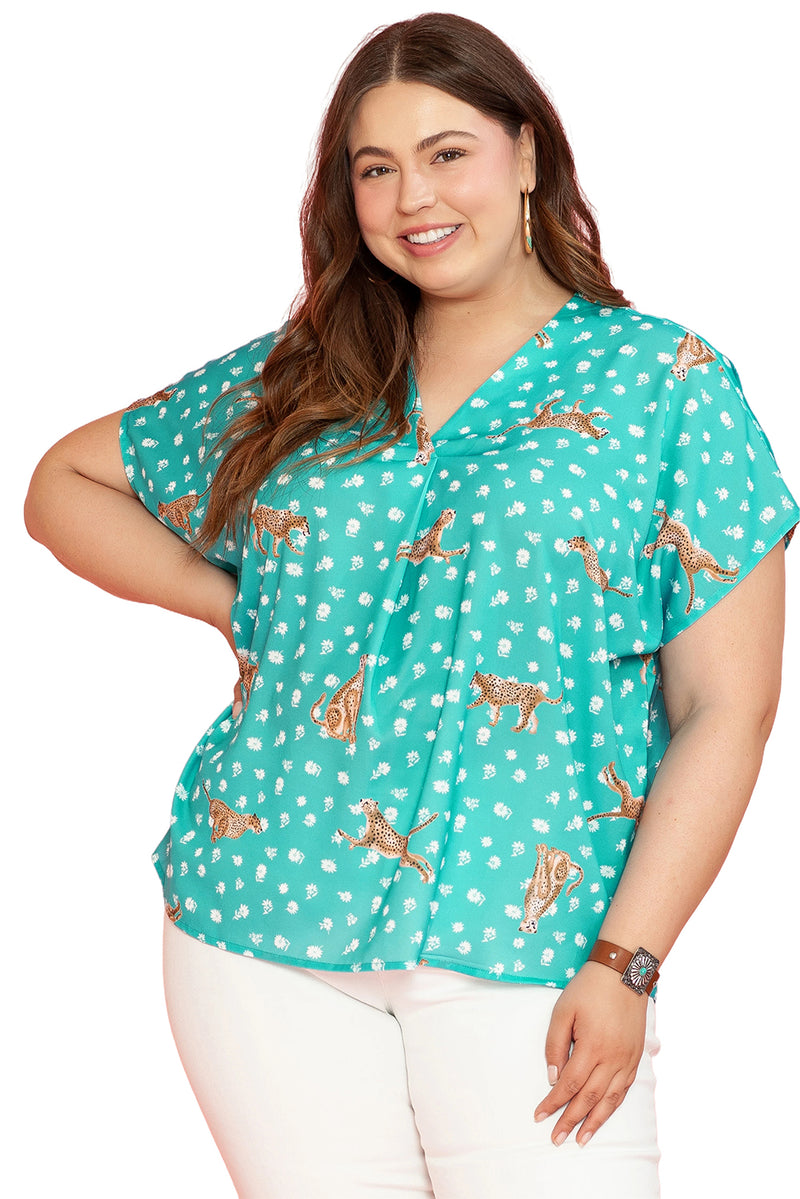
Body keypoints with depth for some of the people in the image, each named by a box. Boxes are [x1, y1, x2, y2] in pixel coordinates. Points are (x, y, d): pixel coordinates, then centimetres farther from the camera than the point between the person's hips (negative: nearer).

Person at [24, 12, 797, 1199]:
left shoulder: (666, 383, 1)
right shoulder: (289, 382, 11)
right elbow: (67, 481, 22)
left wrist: (625, 963, -11)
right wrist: (231, 602, 6)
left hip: (522, 950, -3)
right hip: (262, 931, 3)